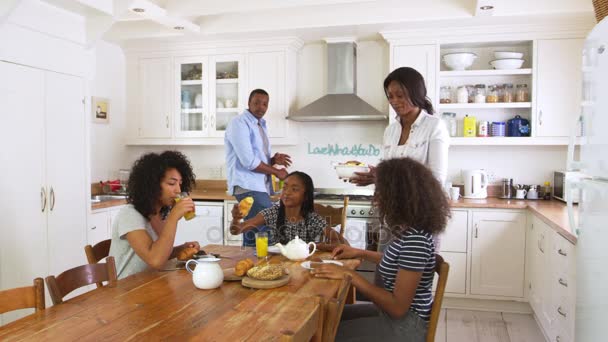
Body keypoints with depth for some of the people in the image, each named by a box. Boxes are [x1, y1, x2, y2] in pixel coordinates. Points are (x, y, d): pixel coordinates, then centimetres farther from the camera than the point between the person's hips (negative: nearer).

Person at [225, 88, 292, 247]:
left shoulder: (260, 125, 19)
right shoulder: (239, 123, -9)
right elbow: (248, 161, -18)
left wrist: (273, 160, 2)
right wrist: (276, 172, -9)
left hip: (260, 186, 9)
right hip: (248, 186, -9)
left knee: (254, 231, 10)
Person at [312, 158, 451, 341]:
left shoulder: (414, 239, -28)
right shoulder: (410, 230, 0)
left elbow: (398, 307, -26)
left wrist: (350, 275, -24)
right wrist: (361, 253, 13)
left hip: (405, 325, -9)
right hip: (396, 314, 9)